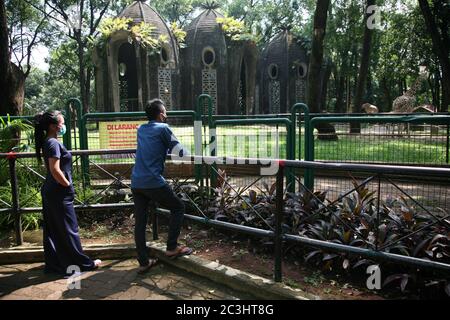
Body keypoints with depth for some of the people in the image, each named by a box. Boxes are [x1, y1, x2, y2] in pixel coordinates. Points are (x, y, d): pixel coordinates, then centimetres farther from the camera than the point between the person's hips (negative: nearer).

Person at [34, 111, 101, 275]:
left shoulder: (47, 142, 11)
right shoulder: (54, 143, -18)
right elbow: (55, 170, -25)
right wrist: (68, 185, -12)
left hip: (50, 192, 9)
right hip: (60, 193, -9)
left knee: (52, 230, 14)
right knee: (69, 229, 1)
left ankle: (54, 264, 24)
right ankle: (83, 263, 13)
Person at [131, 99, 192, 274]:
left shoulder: (141, 129, 17)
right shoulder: (163, 128, -1)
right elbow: (179, 150, 1)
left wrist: (164, 149, 40)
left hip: (136, 183, 7)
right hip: (153, 182, -6)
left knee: (140, 222, 9)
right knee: (178, 207, 12)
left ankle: (143, 262, 16)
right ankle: (172, 247, 11)